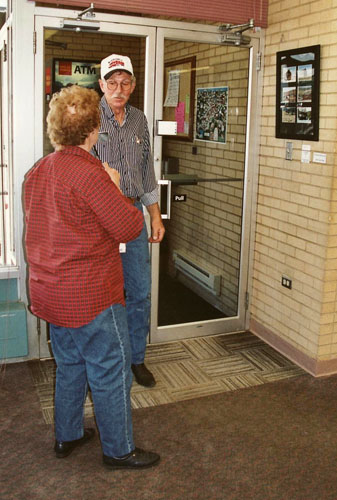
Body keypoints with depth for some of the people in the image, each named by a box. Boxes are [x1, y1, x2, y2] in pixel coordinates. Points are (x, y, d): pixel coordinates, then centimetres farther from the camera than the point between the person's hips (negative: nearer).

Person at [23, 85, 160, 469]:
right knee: (111, 373, 8)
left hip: (50, 294, 9)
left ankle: (67, 436, 38)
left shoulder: (36, 172, 5)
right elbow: (129, 228, -18)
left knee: (70, 365, 23)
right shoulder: (90, 174, -22)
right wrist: (115, 188, -3)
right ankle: (118, 450, 23)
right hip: (91, 298, -8)